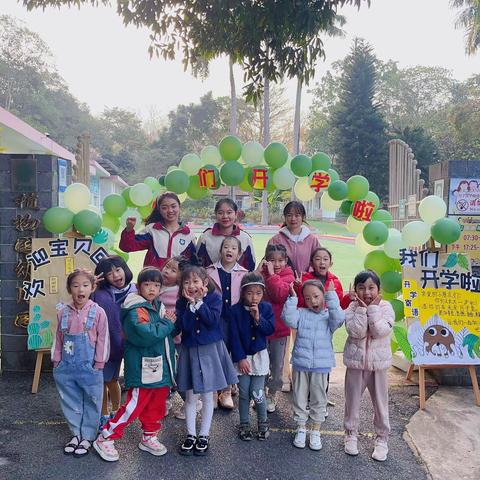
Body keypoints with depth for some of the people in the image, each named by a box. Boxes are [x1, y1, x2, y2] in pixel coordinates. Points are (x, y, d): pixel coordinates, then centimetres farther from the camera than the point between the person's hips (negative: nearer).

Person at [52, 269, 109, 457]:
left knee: (91, 403, 8)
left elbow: (102, 339, -7)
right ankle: (76, 433, 32)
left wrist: (98, 363, -7)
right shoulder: (63, 313, 1)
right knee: (71, 402, 15)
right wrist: (56, 361, 8)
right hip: (66, 367, 3)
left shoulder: (98, 312, -9)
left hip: (89, 367, -3)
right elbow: (58, 339, 9)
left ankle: (87, 437, 24)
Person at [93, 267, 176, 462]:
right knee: (134, 405, -3)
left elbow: (169, 333, 20)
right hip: (142, 369, -8)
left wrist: (170, 323, -2)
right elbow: (145, 334, -30)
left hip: (160, 367, 8)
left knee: (156, 405, 17)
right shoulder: (136, 310, -16)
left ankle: (149, 437, 35)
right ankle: (105, 439, 12)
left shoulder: (158, 307, 10)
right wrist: (167, 325, -17)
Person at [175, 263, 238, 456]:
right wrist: (191, 304, -20)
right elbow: (183, 327, -15)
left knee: (207, 396, 9)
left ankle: (204, 435, 23)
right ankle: (191, 435, 24)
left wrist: (199, 302, -20)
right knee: (191, 397, 10)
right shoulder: (182, 302, -2)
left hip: (210, 350, -1)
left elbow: (213, 321, -21)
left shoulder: (214, 298, -7)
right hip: (189, 351, 2)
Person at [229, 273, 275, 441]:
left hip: (259, 355, 0)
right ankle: (244, 425, 24)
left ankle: (263, 422, 22)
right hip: (242, 356, 0)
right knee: (244, 394, 6)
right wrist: (240, 358, -11)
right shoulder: (236, 310, -10)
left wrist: (258, 318, -24)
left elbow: (270, 329, -11)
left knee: (257, 393, -2)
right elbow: (234, 336, -9)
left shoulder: (266, 308, -4)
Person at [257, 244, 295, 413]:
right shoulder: (261, 273, 0)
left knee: (277, 364, 11)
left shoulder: (288, 276, -6)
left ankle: (272, 395, 30)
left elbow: (281, 294, -23)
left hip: (279, 328, -1)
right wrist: (258, 272, -21)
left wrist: (272, 274, -21)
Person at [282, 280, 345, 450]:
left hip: (321, 366, -1)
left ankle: (316, 431, 28)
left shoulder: (329, 315, -1)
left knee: (318, 399, 12)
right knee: (300, 397, 12)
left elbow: (338, 318, -22)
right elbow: (289, 319, -16)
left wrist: (331, 296, -19)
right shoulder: (301, 314, 0)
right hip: (300, 364, 1)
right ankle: (301, 429, 29)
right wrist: (292, 299, -17)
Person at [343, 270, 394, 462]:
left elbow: (380, 331, -21)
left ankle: (382, 438, 28)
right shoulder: (352, 308, -7)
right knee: (352, 401, 13)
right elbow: (355, 332, -20)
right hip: (355, 362, 0)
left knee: (380, 403, 11)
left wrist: (372, 309, -20)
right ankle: (351, 434, 32)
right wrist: (362, 309, -21)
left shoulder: (385, 307, -8)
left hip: (378, 363, 0)